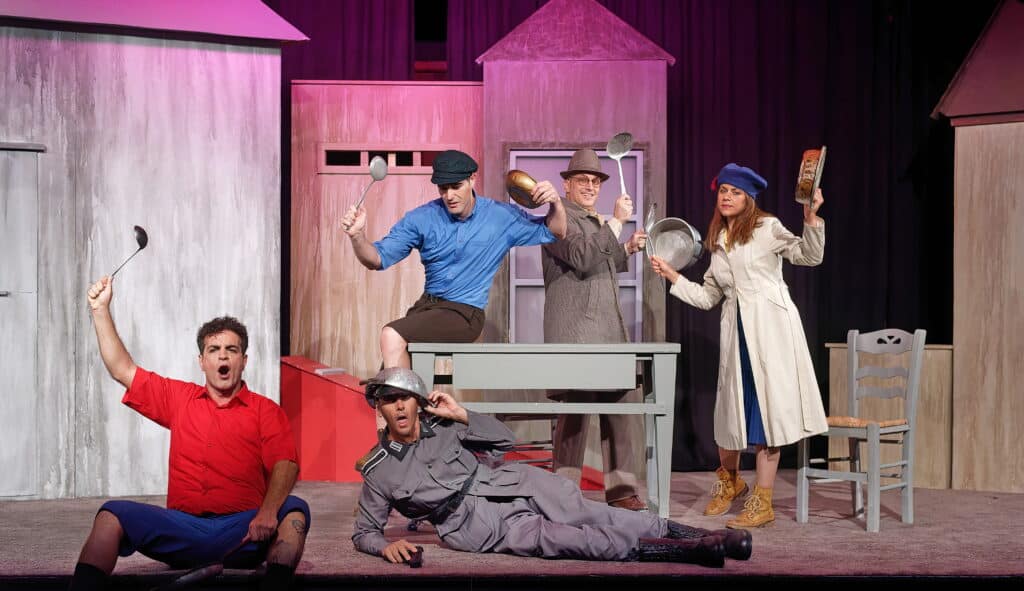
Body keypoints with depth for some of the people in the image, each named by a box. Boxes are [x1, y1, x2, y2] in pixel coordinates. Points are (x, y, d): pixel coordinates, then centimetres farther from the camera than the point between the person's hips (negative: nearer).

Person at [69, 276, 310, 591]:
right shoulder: (179, 398, 20)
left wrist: (268, 511, -25)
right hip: (182, 528, 3)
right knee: (111, 515, -17)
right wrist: (101, 310, 12)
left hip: (242, 532, -2)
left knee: (295, 510, -30)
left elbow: (285, 464, -6)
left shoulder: (266, 411, 9)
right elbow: (122, 369, 17)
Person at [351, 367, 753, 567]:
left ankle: (700, 536, -23)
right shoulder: (379, 473, 1)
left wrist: (461, 415, -1)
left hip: (512, 485, 4)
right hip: (476, 526, -4)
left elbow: (505, 439, 12)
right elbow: (363, 532, 5)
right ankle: (685, 551, -34)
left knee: (594, 517, -18)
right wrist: (386, 547, -19)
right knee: (561, 540, -26)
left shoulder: (440, 425, 8)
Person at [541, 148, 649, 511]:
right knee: (575, 407, -9)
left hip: (609, 328, 9)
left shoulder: (596, 223, 24)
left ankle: (620, 488, 8)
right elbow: (583, 258, -20)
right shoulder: (560, 218, -4)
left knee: (622, 402, 4)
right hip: (574, 329, -9)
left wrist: (627, 250, 20)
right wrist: (616, 222, -17)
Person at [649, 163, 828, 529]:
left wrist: (811, 218, -24)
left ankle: (762, 502, 0)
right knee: (733, 406, 9)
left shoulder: (767, 228, 2)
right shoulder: (718, 244, 18)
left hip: (770, 324, -5)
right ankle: (729, 481, 34)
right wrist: (671, 276, 16)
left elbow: (809, 256, -10)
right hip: (736, 330, 5)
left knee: (767, 406, -5)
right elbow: (706, 297, 21)